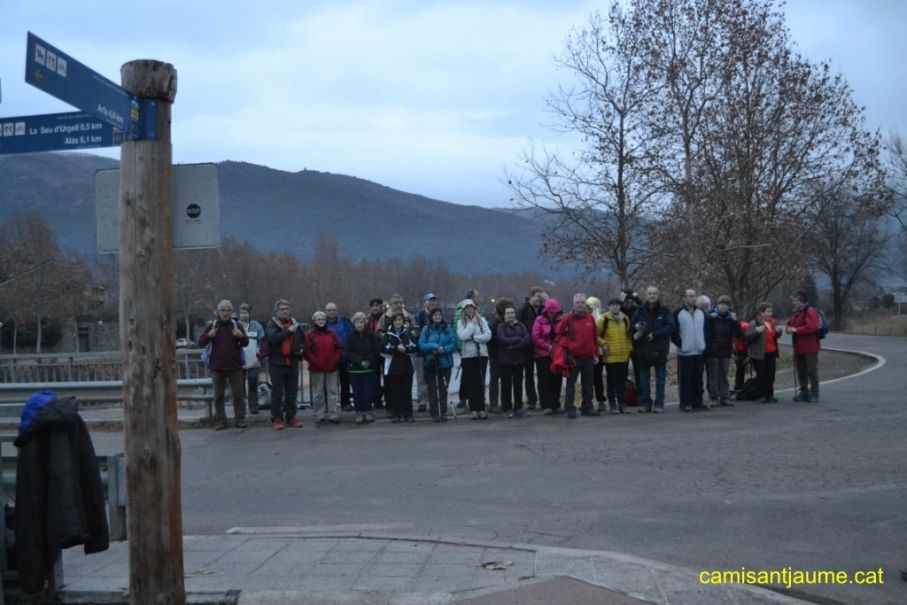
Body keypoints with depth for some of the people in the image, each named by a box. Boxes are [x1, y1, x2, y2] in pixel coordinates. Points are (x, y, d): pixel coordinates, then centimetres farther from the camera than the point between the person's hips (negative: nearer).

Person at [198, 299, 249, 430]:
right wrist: (208, 336, -19)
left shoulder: (237, 326, 4)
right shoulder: (211, 326, 4)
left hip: (235, 366, 0)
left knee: (239, 394, 0)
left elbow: (246, 343, 4)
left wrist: (241, 336, -19)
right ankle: (220, 421, 12)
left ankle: (240, 419, 7)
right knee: (218, 395, 5)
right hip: (217, 366, 0)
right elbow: (201, 343, 2)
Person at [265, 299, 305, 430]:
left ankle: (291, 417, 16)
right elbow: (273, 338, -21)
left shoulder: (295, 324, 14)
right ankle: (277, 419, 4)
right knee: (277, 392, -1)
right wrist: (288, 331, -22)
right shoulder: (271, 325, -1)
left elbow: (302, 340, 25)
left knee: (292, 392, 8)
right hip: (277, 362, -4)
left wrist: (301, 348, 6)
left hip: (292, 362, 4)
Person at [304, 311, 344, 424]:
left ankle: (333, 415, 4)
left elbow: (339, 348, 9)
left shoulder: (332, 333, 10)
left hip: (332, 368, 2)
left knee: (332, 392, 2)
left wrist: (335, 361, -3)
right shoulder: (309, 335, 2)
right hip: (316, 369, -2)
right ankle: (320, 416, 9)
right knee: (318, 394, 3)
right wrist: (315, 362, -11)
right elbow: (306, 351, -4)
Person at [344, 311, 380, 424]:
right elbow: (347, 353, -5)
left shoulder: (372, 336, 3)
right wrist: (360, 361, -15)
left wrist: (368, 360, -14)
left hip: (369, 369, 0)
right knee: (357, 393, 1)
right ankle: (359, 413, 10)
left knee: (368, 391, 0)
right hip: (354, 369, 0)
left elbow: (377, 351, -1)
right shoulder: (350, 337, 2)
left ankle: (367, 412, 12)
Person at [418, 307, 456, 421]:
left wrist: (443, 349, -19)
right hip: (430, 363, 0)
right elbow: (421, 345, -5)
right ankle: (434, 413, 8)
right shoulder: (426, 330, 1)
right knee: (432, 389, 2)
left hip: (445, 362, 0)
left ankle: (443, 413, 11)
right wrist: (435, 346, -18)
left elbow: (453, 343, -2)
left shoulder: (447, 329, 2)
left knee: (443, 388, 4)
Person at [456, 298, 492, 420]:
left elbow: (488, 336, -5)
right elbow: (462, 336, -13)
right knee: (471, 382, 0)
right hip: (468, 355, -1)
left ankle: (481, 409, 6)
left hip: (482, 354, 1)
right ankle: (473, 410, 3)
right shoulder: (461, 322, 3)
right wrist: (472, 324, -8)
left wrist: (473, 337, -11)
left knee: (481, 382, 3)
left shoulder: (482, 320, 6)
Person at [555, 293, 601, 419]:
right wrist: (567, 345, -11)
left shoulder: (590, 318, 7)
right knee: (571, 384, -1)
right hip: (573, 357, -4)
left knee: (588, 384, 11)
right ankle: (570, 409, 3)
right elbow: (558, 334, 0)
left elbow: (595, 337, 12)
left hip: (588, 357, 4)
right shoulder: (567, 318, -4)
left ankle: (587, 407, 20)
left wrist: (596, 354, 11)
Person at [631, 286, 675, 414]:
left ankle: (659, 404, 9)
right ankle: (646, 403, 15)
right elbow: (632, 324, 12)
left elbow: (670, 327, -9)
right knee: (644, 378, 6)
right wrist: (636, 328, -11)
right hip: (643, 349, 2)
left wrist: (655, 334, -16)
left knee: (660, 377, 3)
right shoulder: (640, 310, 6)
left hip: (660, 349, -2)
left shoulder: (664, 310, -1)